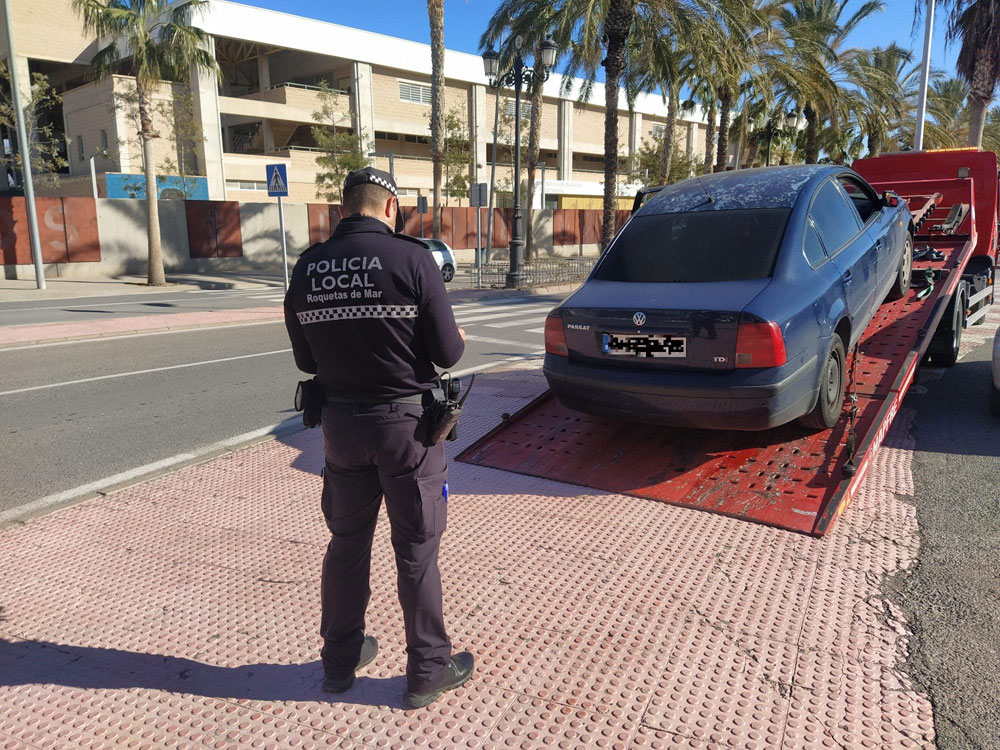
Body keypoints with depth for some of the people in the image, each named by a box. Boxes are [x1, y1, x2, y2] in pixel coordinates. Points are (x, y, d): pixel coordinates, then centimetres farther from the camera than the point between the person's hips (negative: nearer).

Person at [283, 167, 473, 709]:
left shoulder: (308, 267, -1)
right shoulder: (411, 258, -14)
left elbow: (306, 360, 6)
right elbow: (446, 353, -13)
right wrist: (457, 338, 9)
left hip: (341, 422, 4)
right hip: (405, 421, -4)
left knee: (347, 542, 19)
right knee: (416, 549, 9)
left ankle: (340, 659, 35)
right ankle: (427, 671, 24)